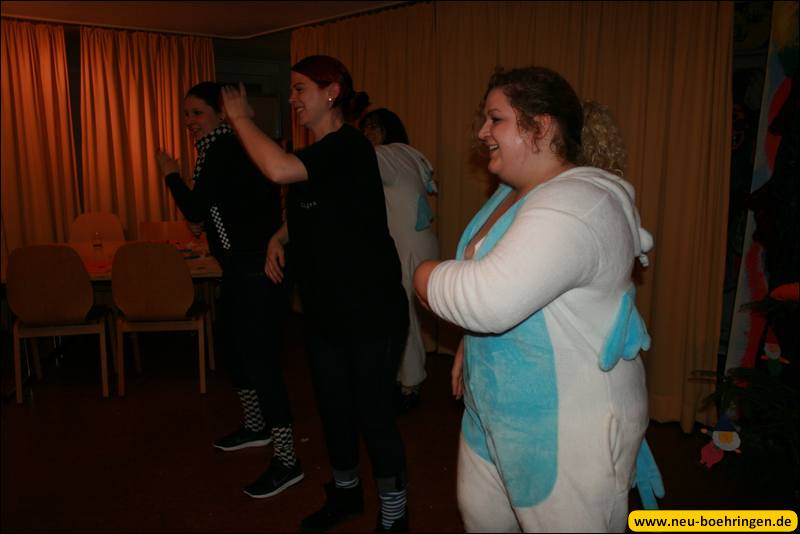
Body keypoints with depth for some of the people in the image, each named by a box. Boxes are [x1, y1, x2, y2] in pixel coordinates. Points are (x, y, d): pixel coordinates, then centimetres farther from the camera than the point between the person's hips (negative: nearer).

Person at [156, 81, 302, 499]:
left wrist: (171, 175, -2)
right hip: (240, 265, 11)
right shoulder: (221, 149, 14)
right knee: (234, 345, 21)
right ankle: (255, 427, 40)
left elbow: (195, 212, -16)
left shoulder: (224, 150, -16)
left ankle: (286, 461, 1)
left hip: (255, 268, -11)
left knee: (259, 356, -8)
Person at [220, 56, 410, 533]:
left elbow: (279, 169, -33)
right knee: (333, 408, 20)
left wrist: (241, 117, -17)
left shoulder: (350, 147, -16)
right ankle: (345, 493, 43)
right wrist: (280, 237, 7)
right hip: (324, 311, 9)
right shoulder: (315, 154, 10)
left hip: (371, 312, -9)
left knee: (375, 415, 1)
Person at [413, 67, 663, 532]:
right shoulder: (513, 193, 8)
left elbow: (489, 298, -36)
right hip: (495, 409, 10)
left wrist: (429, 278, -18)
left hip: (567, 433, -10)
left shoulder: (575, 206, -26)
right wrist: (469, 348, 22)